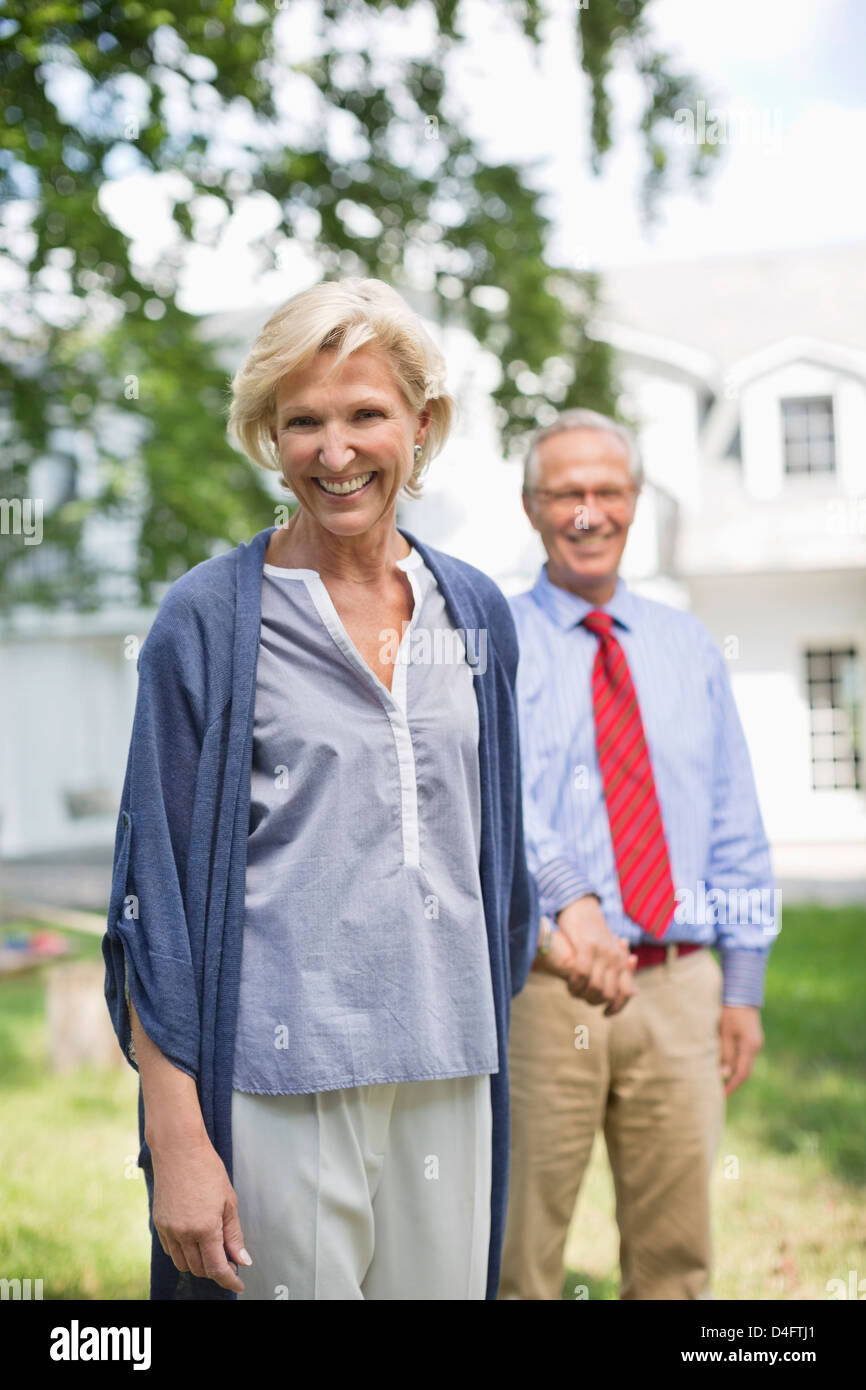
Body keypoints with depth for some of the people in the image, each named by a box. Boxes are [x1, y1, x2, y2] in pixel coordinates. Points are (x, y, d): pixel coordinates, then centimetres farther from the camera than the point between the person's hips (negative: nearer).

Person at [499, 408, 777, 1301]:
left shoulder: (691, 649, 14)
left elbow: (736, 826, 13)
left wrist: (744, 984, 8)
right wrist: (566, 894, -32)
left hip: (681, 985, 4)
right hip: (541, 983, -3)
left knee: (676, 1253, 10)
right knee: (518, 1253, 4)